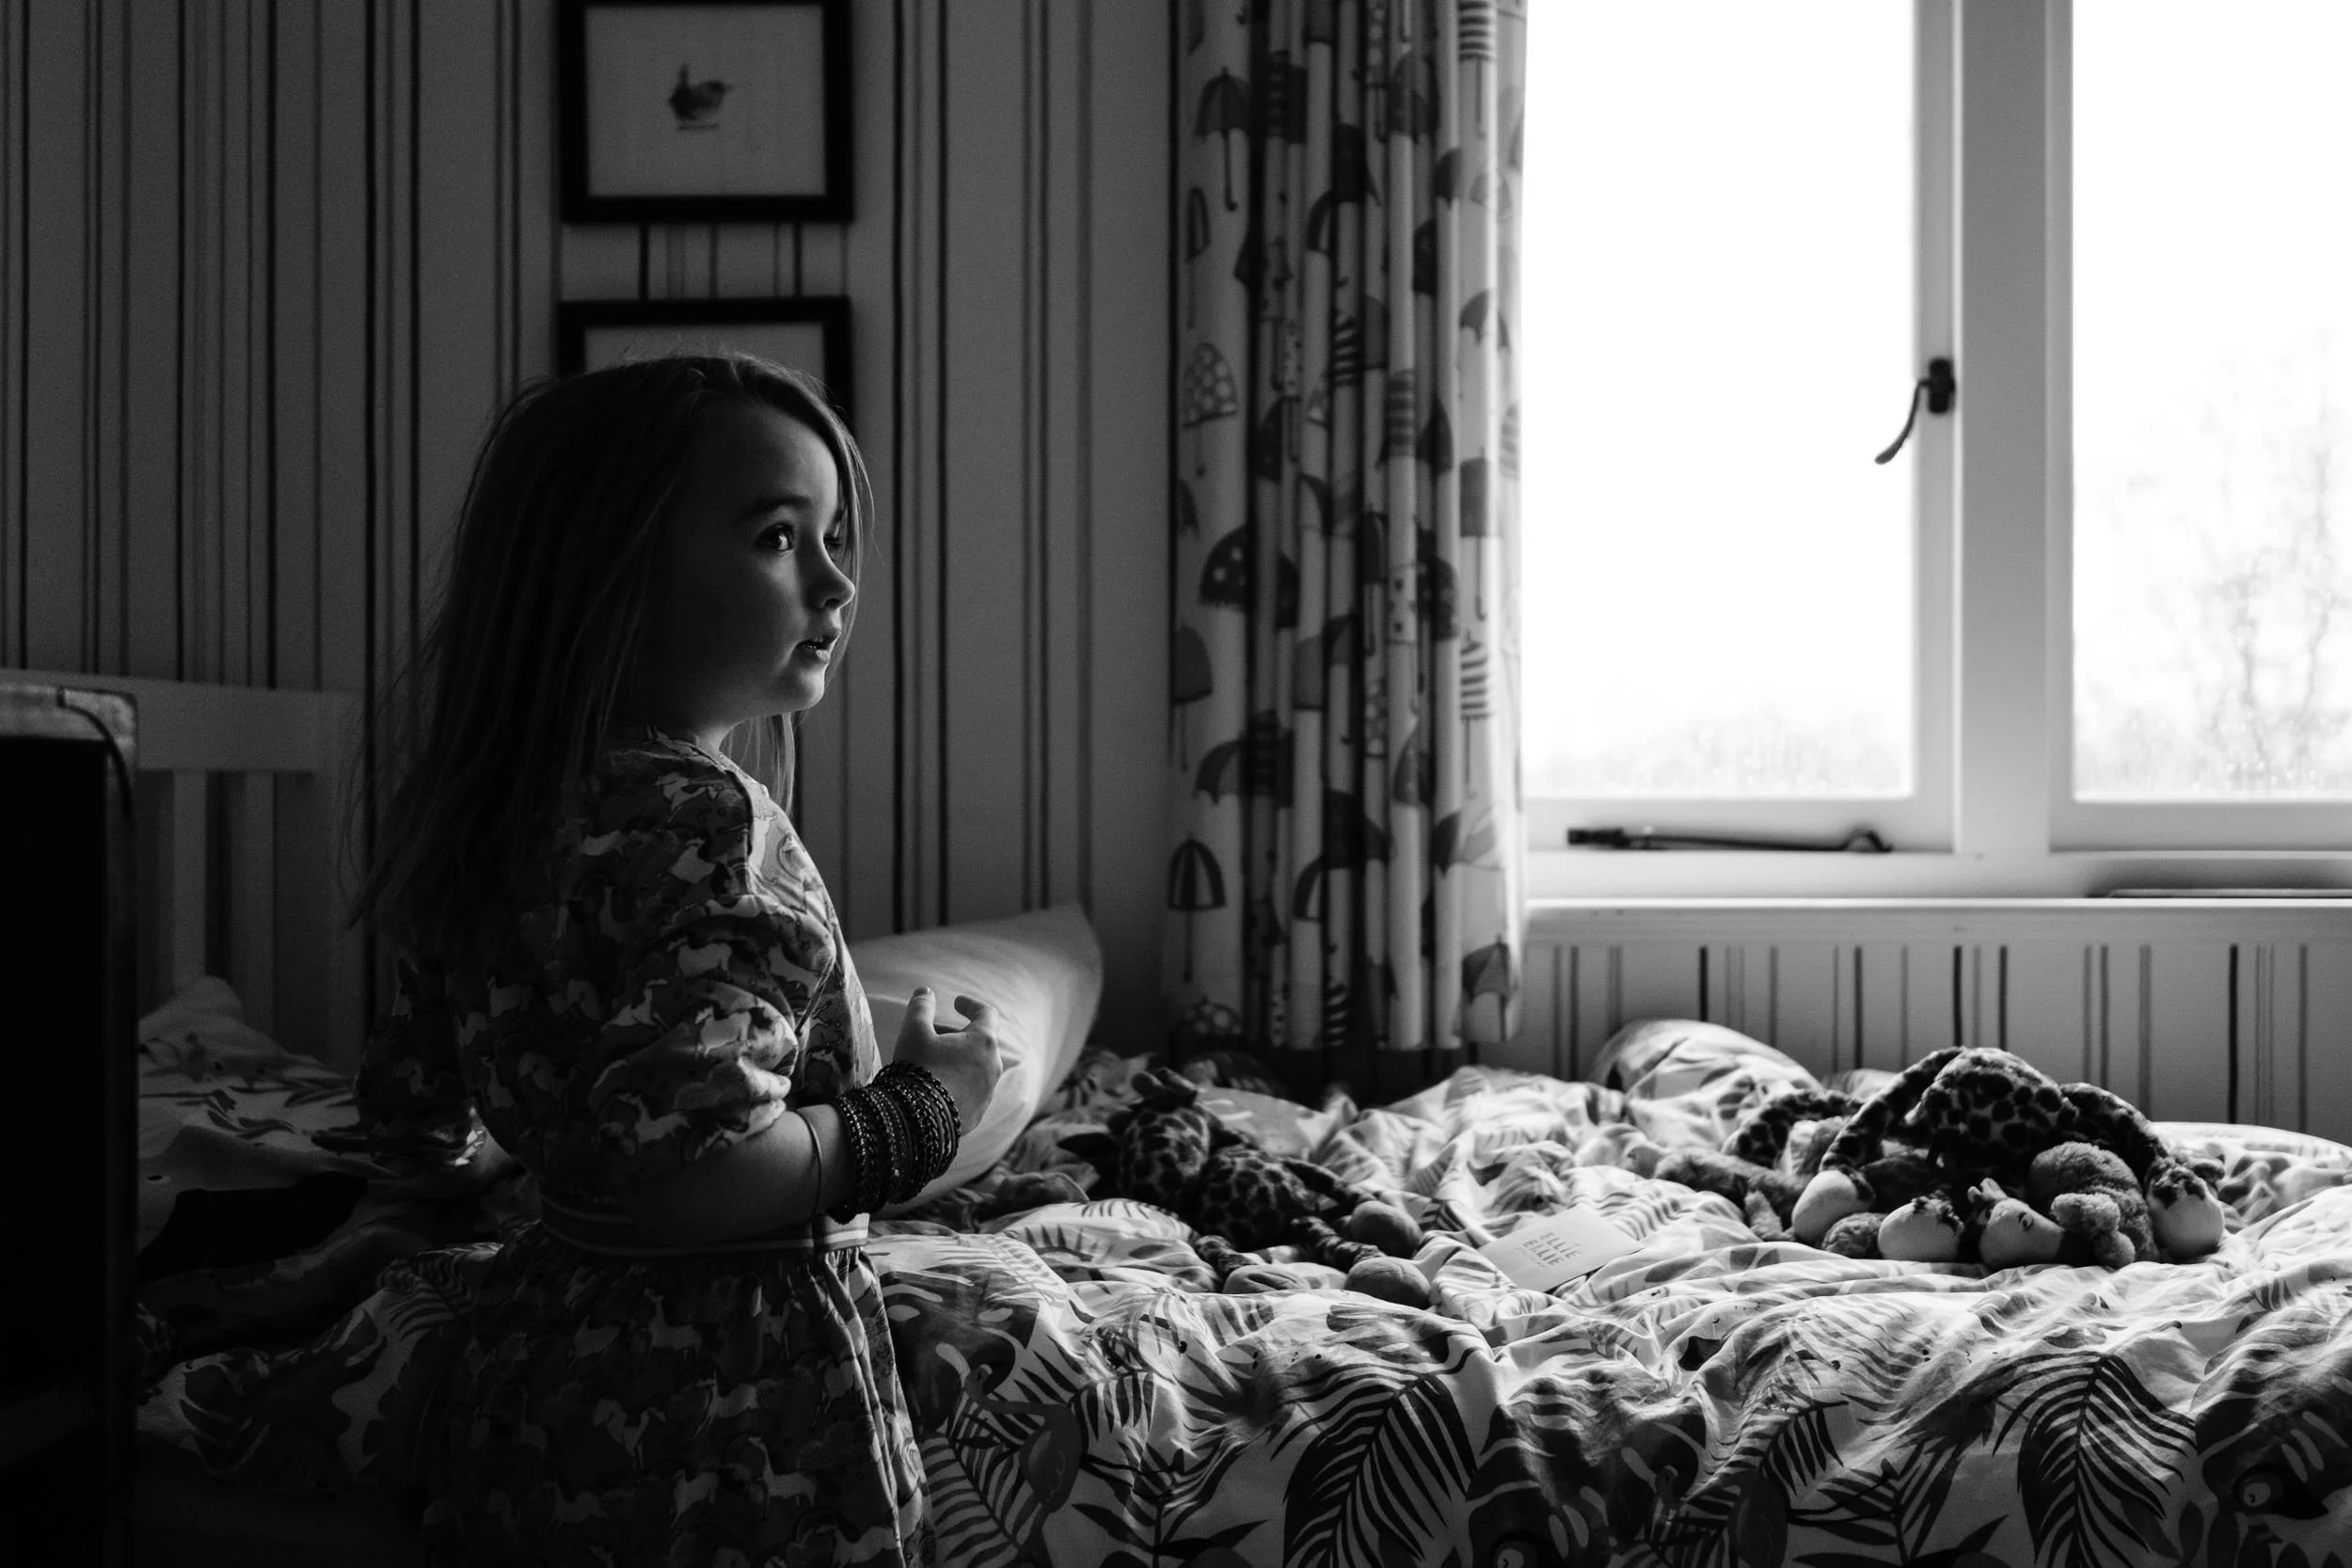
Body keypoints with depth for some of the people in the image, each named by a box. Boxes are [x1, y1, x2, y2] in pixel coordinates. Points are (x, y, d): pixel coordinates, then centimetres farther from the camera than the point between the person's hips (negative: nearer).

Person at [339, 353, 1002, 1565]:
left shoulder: (497, 806, 4)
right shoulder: (699, 814, -22)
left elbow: (415, 1121, 11)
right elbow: (690, 1173, -29)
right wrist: (919, 1110, -16)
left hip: (535, 1377, 8)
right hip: (720, 1426, -8)